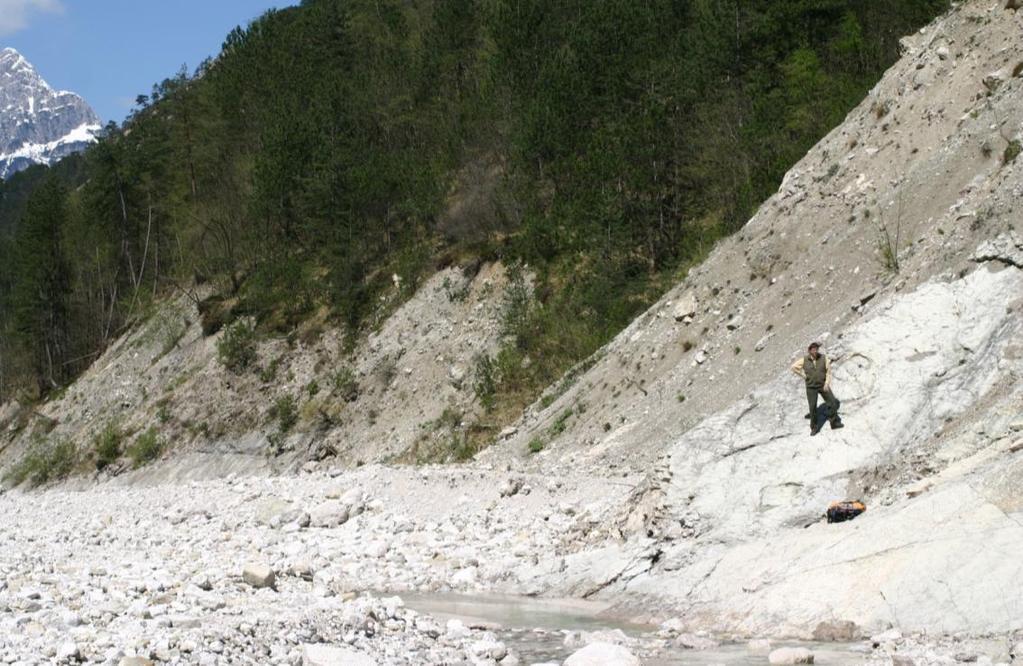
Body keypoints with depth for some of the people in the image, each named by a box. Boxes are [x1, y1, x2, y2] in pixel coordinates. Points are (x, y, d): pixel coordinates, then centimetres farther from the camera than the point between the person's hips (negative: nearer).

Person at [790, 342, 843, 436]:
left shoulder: (824, 358, -11)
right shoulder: (804, 360, -10)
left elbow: (829, 371, -6)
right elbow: (794, 367, 1)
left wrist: (827, 384, -15)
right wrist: (803, 376, -3)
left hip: (823, 385, 1)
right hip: (811, 387, -1)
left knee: (832, 402, -1)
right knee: (813, 407, 0)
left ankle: (835, 423, 15)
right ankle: (814, 428, 14)